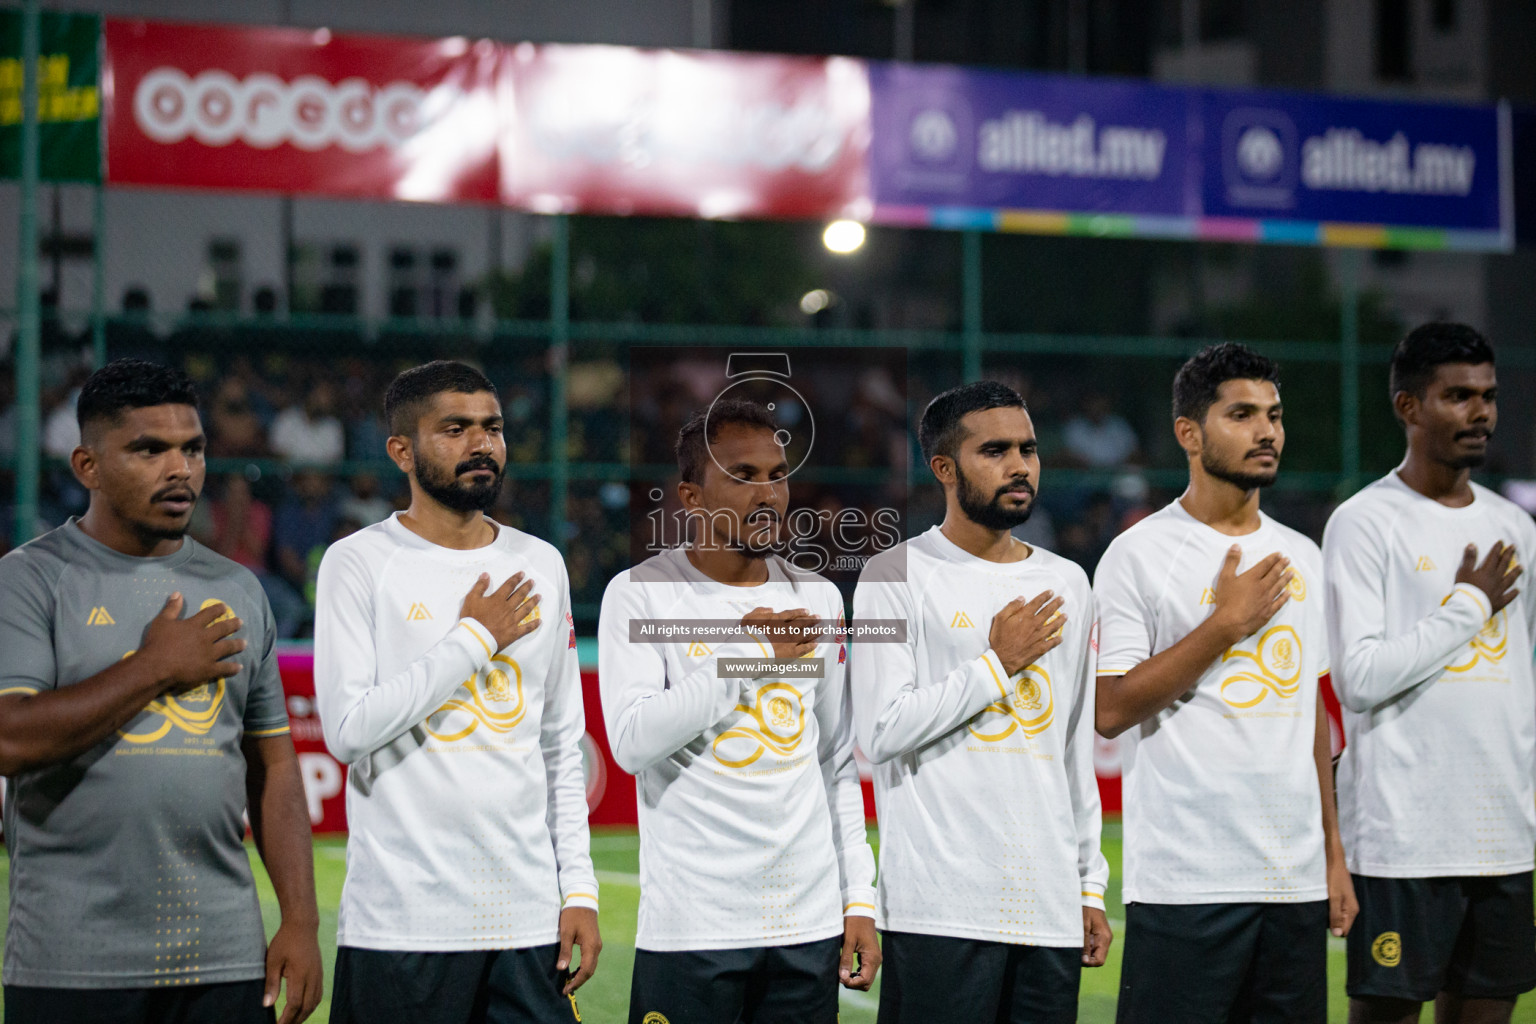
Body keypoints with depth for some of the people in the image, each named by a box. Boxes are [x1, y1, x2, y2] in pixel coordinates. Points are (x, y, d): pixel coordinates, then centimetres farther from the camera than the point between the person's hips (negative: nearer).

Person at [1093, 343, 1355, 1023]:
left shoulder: (1301, 557, 15)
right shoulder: (1140, 554, -4)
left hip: (1297, 881, 6)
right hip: (1185, 883, -6)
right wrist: (1226, 622, -11)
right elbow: (1110, 710, -11)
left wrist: (1333, 851, 15)